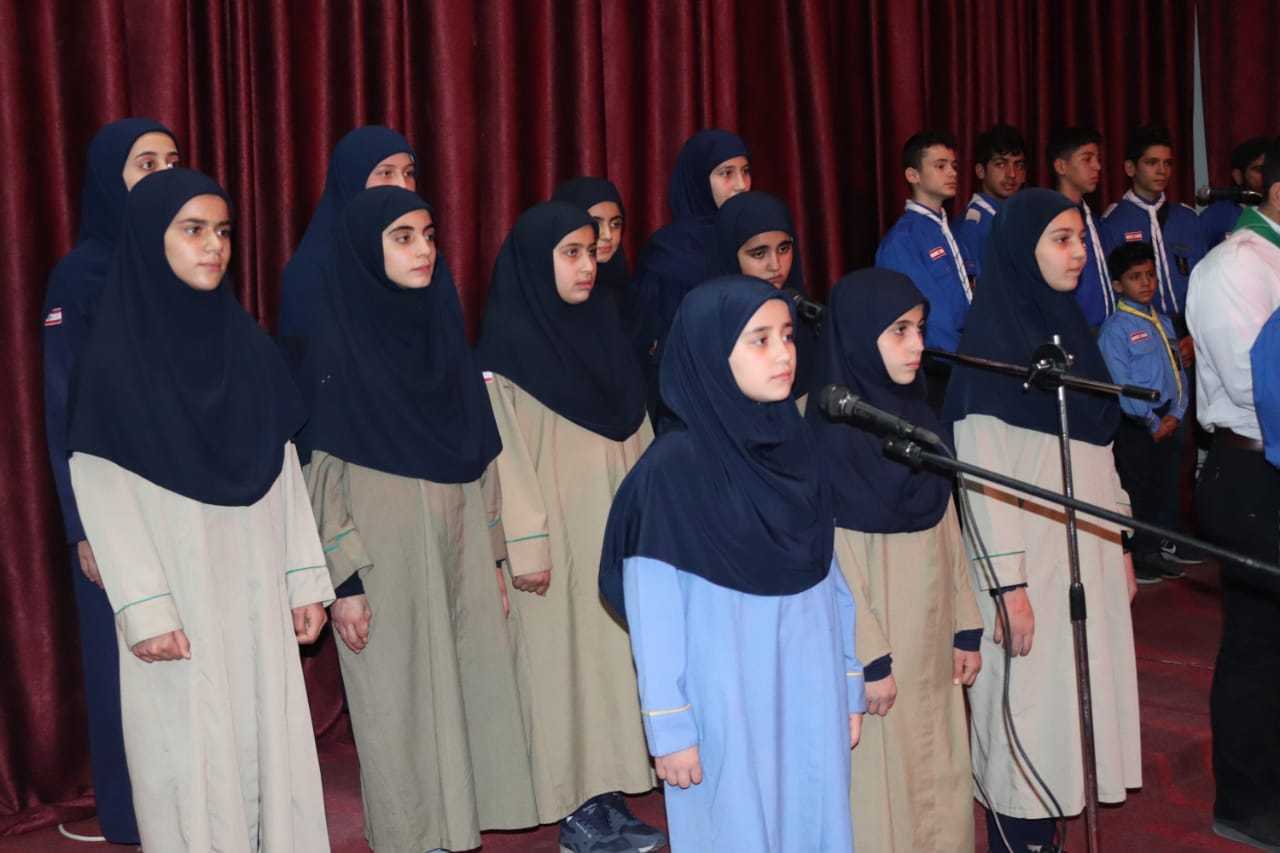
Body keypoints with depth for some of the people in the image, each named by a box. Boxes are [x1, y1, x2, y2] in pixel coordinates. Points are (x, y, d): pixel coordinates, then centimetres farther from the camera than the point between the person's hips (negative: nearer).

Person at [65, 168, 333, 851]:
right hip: (180, 595, -4)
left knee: (270, 739, 9)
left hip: (257, 590, 4)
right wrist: (144, 608, -16)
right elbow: (101, 491, -11)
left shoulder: (247, 345, 8)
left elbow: (284, 470, 8)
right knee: (192, 753, 3)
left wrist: (306, 578, 4)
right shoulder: (115, 353, -7)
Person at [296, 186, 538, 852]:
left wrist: (493, 556, 10)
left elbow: (479, 453, 12)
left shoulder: (443, 328, 9)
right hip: (385, 554, -5)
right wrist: (342, 579, -13)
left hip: (458, 546, 5)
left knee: (467, 687, 8)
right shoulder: (336, 344, -7)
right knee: (399, 701, 2)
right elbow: (323, 472, -9)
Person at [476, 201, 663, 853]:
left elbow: (634, 435, 13)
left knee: (615, 653, 8)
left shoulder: (602, 331, 11)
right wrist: (526, 547, -16)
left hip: (614, 531, 7)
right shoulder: (508, 346, -8)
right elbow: (508, 454, -12)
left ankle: (611, 799, 17)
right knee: (563, 660, -1)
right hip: (559, 538, -6)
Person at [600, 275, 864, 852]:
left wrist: (849, 683, 9)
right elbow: (653, 608, -12)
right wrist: (669, 727, -11)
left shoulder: (798, 448, 4)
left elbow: (828, 573, 7)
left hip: (811, 696, 5)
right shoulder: (673, 467, -13)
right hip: (726, 703, -5)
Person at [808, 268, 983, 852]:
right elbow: (834, 555, -16)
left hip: (930, 628, 7)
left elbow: (946, 528, 10)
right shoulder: (829, 425, -14)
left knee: (938, 770, 14)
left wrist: (965, 625, 8)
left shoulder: (918, 414, 7)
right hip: (873, 623, -7)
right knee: (882, 782, 4)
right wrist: (870, 658, -16)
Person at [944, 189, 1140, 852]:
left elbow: (1097, 449, 15)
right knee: (1028, 703, 1)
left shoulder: (1069, 327, 11)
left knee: (1078, 692, 11)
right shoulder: (989, 341, -12)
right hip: (1031, 555, -8)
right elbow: (982, 472, -16)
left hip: (1088, 550, 8)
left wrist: (1121, 544, 15)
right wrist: (1008, 584, -19)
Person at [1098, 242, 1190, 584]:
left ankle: (1158, 550, 24)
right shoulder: (1115, 328, -9)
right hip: (1136, 426, -7)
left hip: (1170, 422, 7)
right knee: (1137, 491, -1)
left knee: (1168, 487, 12)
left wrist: (1176, 413, -2)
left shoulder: (1163, 322, 14)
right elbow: (1120, 384, -15)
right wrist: (1152, 422, -14)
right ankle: (1133, 557, 9)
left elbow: (1178, 371, 12)